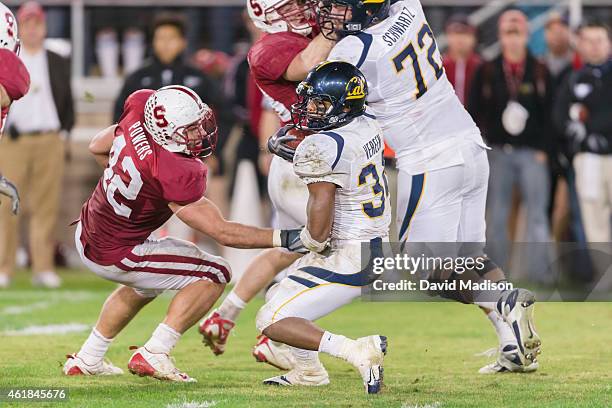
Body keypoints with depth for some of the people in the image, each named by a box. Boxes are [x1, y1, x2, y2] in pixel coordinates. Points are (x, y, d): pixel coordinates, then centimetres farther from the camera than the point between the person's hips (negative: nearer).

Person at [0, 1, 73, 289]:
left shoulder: (58, 63, 16)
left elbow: (67, 104, 17)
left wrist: (63, 134, 6)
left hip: (50, 142, 2)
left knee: (46, 206, -2)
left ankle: (43, 268, 1)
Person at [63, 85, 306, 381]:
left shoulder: (139, 112, -10)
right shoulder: (175, 174, -31)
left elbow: (97, 148, 11)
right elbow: (221, 232, -25)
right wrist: (283, 238, -23)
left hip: (87, 232, 8)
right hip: (114, 255, -8)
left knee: (145, 285, 35)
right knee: (215, 274, -3)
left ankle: (87, 360, 39)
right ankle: (152, 356, -5)